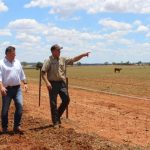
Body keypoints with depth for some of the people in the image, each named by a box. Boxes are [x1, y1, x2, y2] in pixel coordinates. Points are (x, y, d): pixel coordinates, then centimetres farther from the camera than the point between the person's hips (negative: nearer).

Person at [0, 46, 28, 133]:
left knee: (20, 105, -8)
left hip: (17, 88, 4)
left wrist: (25, 83, 13)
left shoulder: (17, 62, 11)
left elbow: (22, 74, 18)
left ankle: (17, 126, 2)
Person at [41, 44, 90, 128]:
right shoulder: (49, 61, -6)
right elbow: (43, 72, -12)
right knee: (53, 103, 1)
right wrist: (47, 82, -24)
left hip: (62, 83, 5)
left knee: (66, 100, 2)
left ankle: (58, 116, 25)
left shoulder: (63, 59, 9)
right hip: (53, 83, -5)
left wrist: (83, 55, -5)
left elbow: (74, 59, 7)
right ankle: (56, 122, 12)